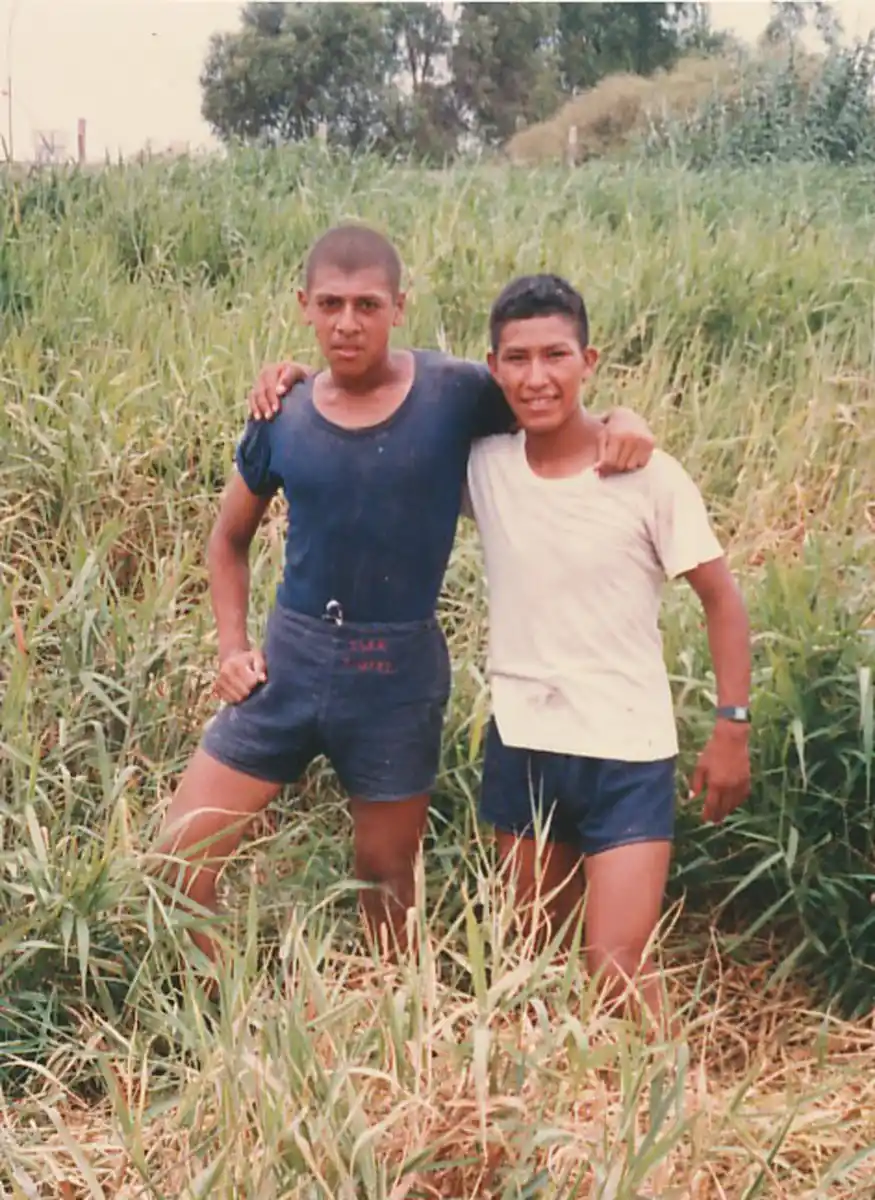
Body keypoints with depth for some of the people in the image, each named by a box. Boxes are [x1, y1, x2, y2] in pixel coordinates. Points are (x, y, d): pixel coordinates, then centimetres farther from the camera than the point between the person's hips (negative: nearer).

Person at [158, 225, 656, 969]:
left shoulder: (456, 395, -9)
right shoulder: (282, 417, -1)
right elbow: (230, 541, 14)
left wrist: (622, 421, -20)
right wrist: (232, 644, 2)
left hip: (400, 670, -2)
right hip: (290, 655, 2)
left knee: (387, 881, 14)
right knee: (176, 861, 0)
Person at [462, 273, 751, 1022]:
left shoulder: (648, 476, -13)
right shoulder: (482, 466, -5)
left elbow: (722, 600, -4)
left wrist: (732, 729, -6)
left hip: (627, 753, -4)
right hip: (519, 746, 4)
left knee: (618, 973, -7)